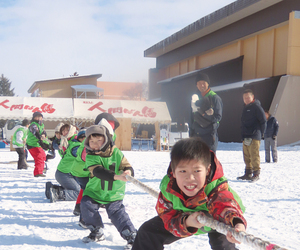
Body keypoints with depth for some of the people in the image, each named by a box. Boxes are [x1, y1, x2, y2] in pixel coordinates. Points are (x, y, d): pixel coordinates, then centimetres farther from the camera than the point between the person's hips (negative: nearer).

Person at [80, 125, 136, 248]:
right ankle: (97, 232, 7)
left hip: (114, 192, -1)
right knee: (86, 204, -13)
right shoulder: (90, 156, -15)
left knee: (117, 212, -9)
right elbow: (99, 172, -32)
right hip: (95, 191, 1)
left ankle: (131, 235, -1)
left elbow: (127, 166, -9)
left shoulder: (116, 153, -8)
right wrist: (116, 176, -46)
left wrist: (128, 172, -37)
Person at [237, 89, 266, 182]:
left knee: (254, 155, -9)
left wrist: (261, 133, -9)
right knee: (246, 155, 11)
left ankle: (256, 173, -4)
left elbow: (263, 121, -8)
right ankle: (248, 173, 19)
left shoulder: (256, 107, -5)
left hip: (254, 137, -8)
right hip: (245, 136, 8)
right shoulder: (245, 108, 20)